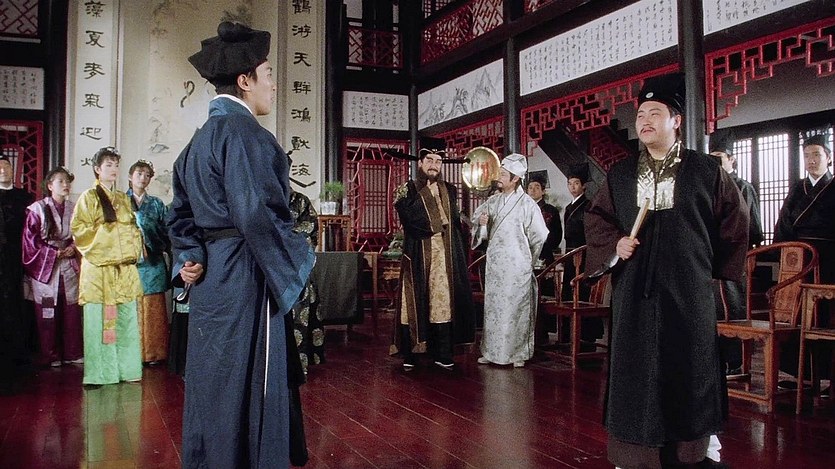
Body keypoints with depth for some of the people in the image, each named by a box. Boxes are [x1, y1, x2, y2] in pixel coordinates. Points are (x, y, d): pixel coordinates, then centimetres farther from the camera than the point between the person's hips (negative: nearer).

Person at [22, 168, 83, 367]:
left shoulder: (74, 208, 7)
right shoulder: (37, 209, -4)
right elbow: (31, 239, -6)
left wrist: (73, 248, -5)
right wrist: (54, 252, -11)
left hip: (69, 267, 3)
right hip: (45, 267, -3)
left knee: (71, 311, 3)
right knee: (47, 314, 0)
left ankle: (72, 353, 13)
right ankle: (50, 356, 11)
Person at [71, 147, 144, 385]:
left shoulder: (123, 199, 18)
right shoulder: (88, 197, 3)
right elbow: (78, 229, -4)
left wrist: (134, 249, 4)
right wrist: (103, 232, -10)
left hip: (124, 267, 5)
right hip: (98, 267, -5)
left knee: (126, 318, 3)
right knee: (99, 319, -5)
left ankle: (126, 368, 9)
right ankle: (99, 372, 0)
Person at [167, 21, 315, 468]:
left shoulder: (203, 135, 16)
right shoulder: (243, 131, -14)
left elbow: (181, 211, 17)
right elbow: (257, 213, -22)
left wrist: (190, 258, 8)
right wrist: (299, 259, -10)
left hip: (210, 276, 10)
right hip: (244, 278, -10)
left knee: (214, 384, 17)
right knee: (248, 385, 0)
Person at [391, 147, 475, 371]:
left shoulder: (449, 190, 14)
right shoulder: (406, 190, 2)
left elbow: (456, 223, 15)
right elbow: (408, 216, -15)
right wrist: (428, 194, -8)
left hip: (445, 255, 3)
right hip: (418, 256, -3)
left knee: (444, 301, 0)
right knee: (415, 302, -1)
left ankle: (443, 354, 5)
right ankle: (409, 354, 6)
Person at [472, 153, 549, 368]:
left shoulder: (527, 204, -8)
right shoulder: (493, 201, 8)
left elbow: (539, 236, -2)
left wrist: (527, 260, 7)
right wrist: (481, 223, -7)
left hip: (517, 266, -5)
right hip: (494, 265, 5)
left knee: (516, 309, 1)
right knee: (493, 307, 9)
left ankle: (518, 354, 11)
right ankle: (492, 351, 19)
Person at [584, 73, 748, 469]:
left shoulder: (705, 171, 1)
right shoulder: (620, 175, 6)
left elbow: (735, 220, 9)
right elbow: (596, 218, 12)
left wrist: (710, 263, 9)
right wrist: (614, 245, -6)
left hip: (688, 292, -1)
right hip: (635, 291, 2)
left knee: (689, 369, 7)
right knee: (636, 370, 5)